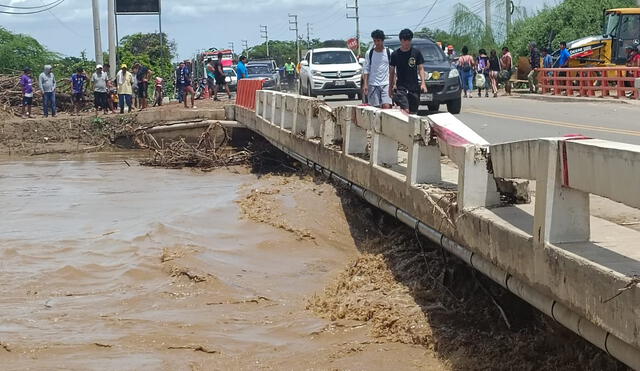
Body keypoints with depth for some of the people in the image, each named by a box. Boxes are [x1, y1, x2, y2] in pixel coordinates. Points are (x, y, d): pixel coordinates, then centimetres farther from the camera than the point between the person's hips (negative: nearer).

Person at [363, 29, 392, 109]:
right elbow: (366, 70, 6)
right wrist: (365, 84, -4)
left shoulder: (389, 53, 4)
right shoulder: (369, 53, 6)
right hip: (373, 85, 1)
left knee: (387, 106, -16)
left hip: (386, 84, -1)